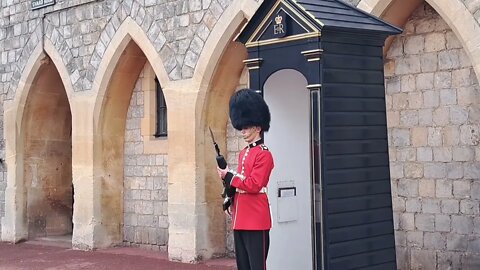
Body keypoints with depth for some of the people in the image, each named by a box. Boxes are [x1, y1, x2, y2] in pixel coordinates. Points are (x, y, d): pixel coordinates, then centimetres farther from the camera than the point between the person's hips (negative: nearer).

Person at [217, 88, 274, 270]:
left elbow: (254, 185, -18)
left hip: (256, 219, -9)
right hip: (240, 219, 9)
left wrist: (229, 177, -11)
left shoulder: (264, 155, -11)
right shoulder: (243, 153, 16)